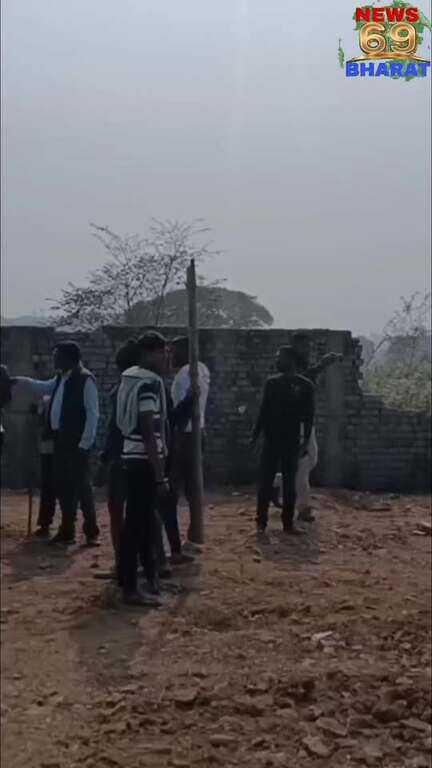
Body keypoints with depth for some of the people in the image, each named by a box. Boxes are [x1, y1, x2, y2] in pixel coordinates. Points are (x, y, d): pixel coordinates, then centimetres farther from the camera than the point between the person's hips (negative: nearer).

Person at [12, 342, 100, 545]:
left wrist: (85, 443, -17)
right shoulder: (61, 379, 12)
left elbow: (93, 413, -15)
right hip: (61, 440, 8)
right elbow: (43, 388, 33)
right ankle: (67, 531, 21)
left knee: (81, 486, -3)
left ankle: (91, 532, 8)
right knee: (62, 486, 11)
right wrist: (21, 380, 21)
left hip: (77, 442, -8)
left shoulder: (85, 379, -13)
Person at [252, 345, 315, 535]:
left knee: (289, 484, 5)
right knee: (265, 482, 1)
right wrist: (255, 434, 5)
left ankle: (288, 523, 13)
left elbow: (308, 416, -1)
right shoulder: (272, 382, 6)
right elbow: (263, 410, 9)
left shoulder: (305, 385, -1)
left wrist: (305, 441, -8)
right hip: (271, 440, 2)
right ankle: (261, 521, 8)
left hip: (291, 442, -1)